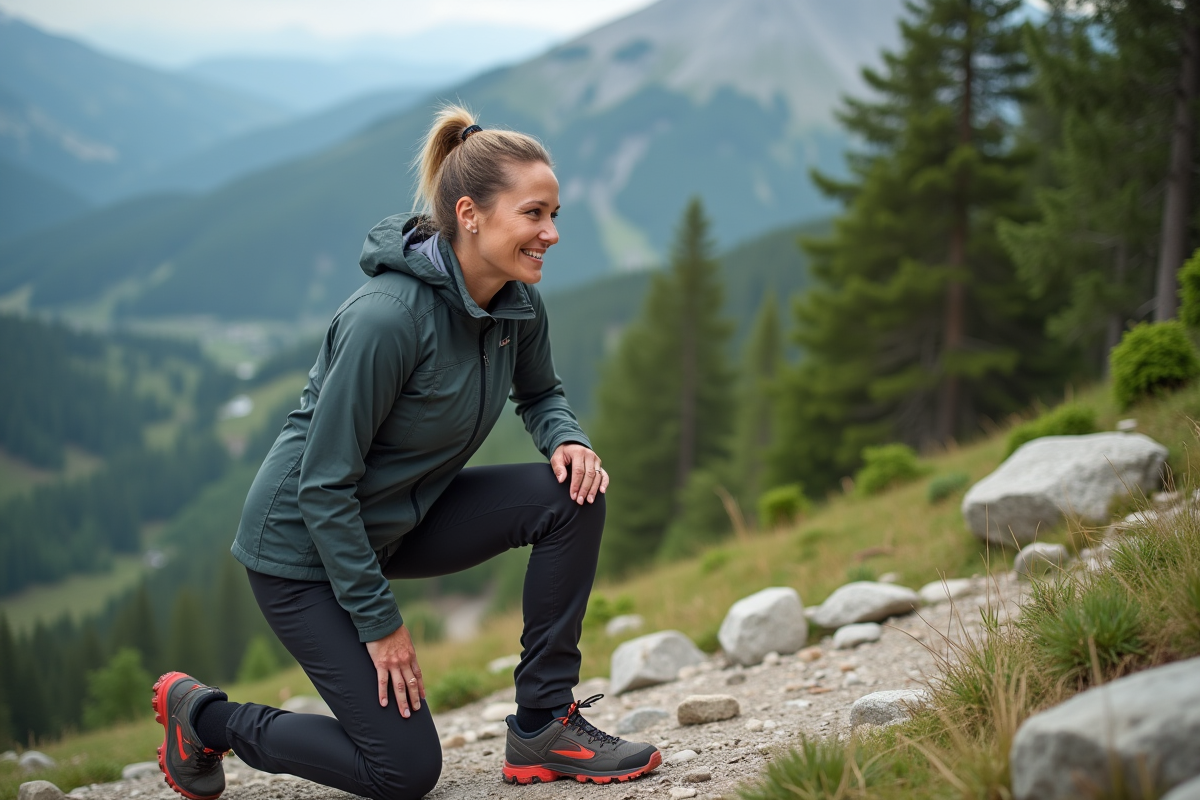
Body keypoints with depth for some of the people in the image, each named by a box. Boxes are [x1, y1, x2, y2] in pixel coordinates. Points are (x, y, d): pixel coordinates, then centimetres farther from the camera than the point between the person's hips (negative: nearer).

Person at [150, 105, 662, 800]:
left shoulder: (517, 302, -8)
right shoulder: (388, 318, -31)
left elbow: (540, 392, 14)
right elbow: (324, 486, -25)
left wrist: (568, 439, -10)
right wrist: (380, 622, -19)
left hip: (405, 516, 7)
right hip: (303, 544, -7)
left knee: (573, 495, -14)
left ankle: (545, 725, -3)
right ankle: (202, 715, 14)